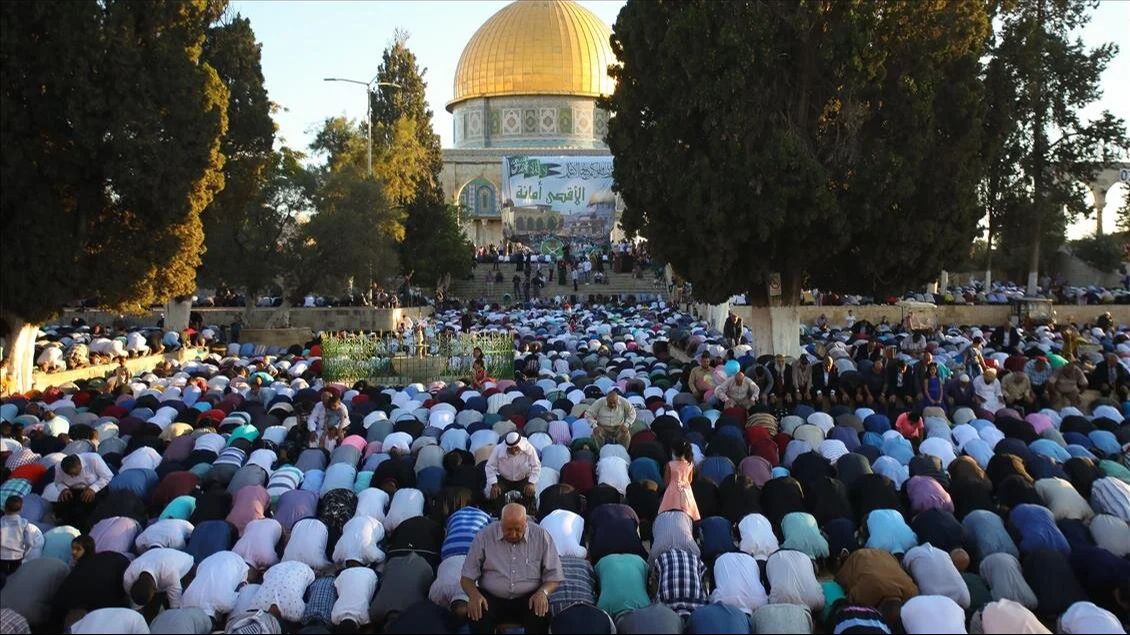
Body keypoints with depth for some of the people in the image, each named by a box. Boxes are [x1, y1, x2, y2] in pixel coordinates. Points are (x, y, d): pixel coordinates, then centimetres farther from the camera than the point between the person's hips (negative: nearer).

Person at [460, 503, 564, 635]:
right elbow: (467, 576, 0)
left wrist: (543, 592, -20)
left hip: (528, 598, 0)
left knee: (541, 615, -32)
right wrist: (474, 594, -22)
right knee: (477, 615, -32)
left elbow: (554, 576, 2)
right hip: (492, 598, 0)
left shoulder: (541, 536, -2)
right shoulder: (485, 536, -1)